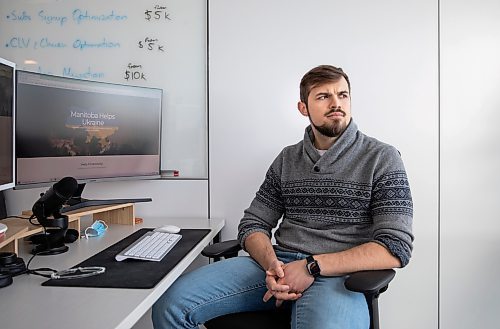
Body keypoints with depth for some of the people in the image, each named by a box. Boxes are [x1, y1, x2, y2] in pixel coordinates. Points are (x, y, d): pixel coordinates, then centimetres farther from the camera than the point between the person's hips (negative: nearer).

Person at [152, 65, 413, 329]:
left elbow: (396, 249, -7)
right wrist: (272, 263, -10)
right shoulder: (287, 159, 15)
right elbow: (253, 224, 12)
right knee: (171, 303, -14)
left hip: (337, 276, -3)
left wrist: (312, 267, -14)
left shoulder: (382, 159, 2)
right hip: (279, 264, 4)